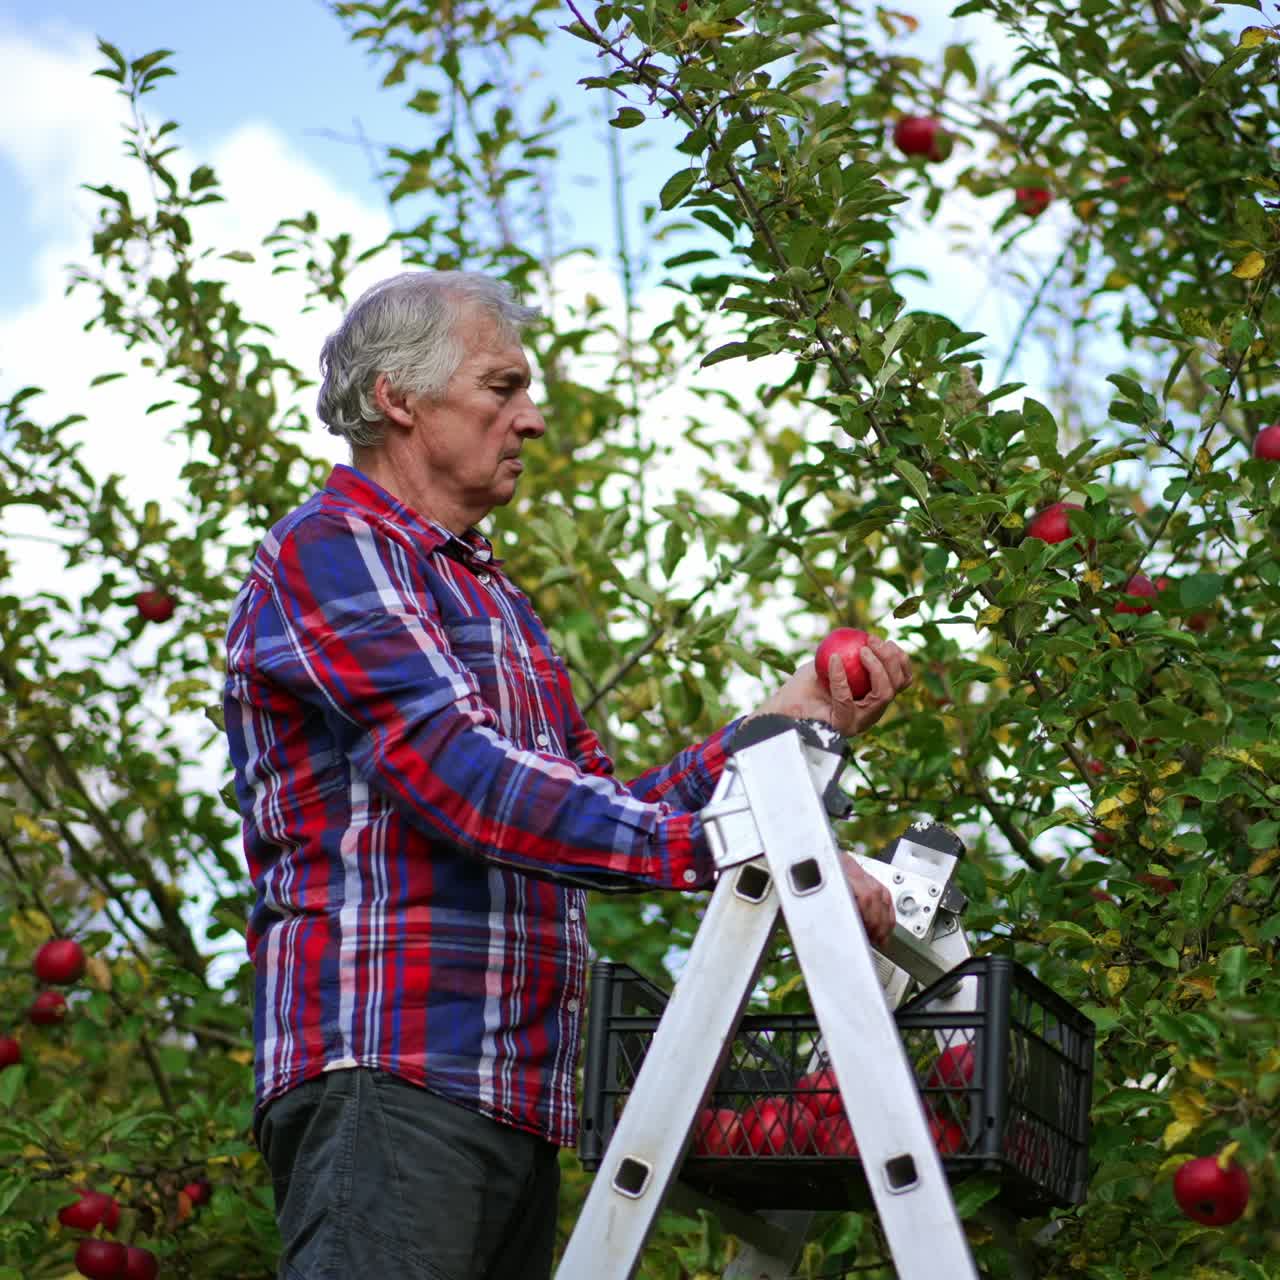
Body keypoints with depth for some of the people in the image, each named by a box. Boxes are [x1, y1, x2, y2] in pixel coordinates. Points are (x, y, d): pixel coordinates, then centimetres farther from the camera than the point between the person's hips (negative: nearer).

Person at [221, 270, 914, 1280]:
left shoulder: (495, 600, 26)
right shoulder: (329, 551, -3)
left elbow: (607, 811, 20)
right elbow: (460, 774, -18)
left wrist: (785, 720, 9)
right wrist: (734, 848, -24)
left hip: (521, 1100, 9)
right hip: (390, 1071, -9)